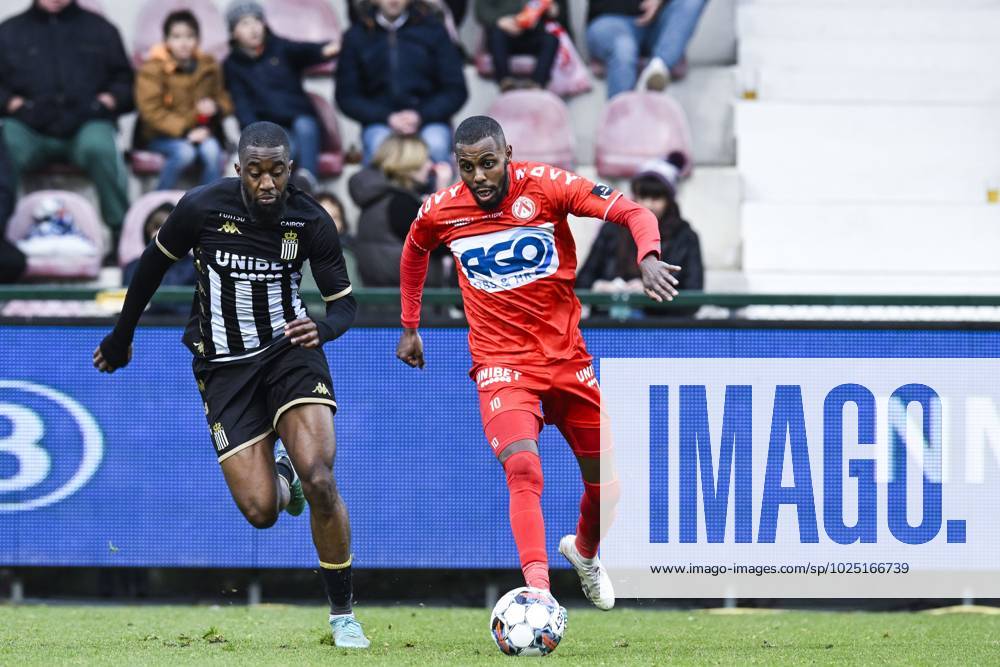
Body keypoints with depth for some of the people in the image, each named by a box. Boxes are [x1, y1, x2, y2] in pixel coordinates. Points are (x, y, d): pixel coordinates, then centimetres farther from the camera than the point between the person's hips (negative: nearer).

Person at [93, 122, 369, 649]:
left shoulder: (310, 221, -10)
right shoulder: (203, 207, -13)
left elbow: (344, 302, -2)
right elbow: (154, 264, 5)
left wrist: (323, 328, -27)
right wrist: (122, 337, 16)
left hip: (289, 349, 0)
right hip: (225, 365, 0)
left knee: (319, 478, -21)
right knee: (260, 511, -10)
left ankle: (342, 614, -3)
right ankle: (281, 474, 31)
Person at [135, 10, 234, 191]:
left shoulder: (209, 66, 7)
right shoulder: (153, 68, -7)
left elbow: (223, 99, 14)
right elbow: (151, 111, -14)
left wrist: (216, 108, -12)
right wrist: (185, 131, -23)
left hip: (199, 132, 3)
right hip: (162, 136, -3)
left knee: (212, 149, -29)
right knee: (185, 151, -34)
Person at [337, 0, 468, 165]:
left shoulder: (433, 29, 7)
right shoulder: (357, 35, 9)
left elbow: (456, 90, 5)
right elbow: (346, 97, 7)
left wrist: (420, 116, -12)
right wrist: (388, 118, -9)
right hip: (380, 123, 0)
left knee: (436, 146, -33)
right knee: (380, 147, -34)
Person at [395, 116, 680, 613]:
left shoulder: (547, 187, -12)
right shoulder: (440, 212, -6)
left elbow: (633, 212, -17)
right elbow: (414, 253, 19)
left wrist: (648, 257, -36)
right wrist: (409, 326, 23)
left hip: (566, 355, 2)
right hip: (501, 362, -1)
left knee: (606, 479, 11)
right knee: (523, 468, -27)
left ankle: (584, 552, 44)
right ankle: (538, 591, -36)